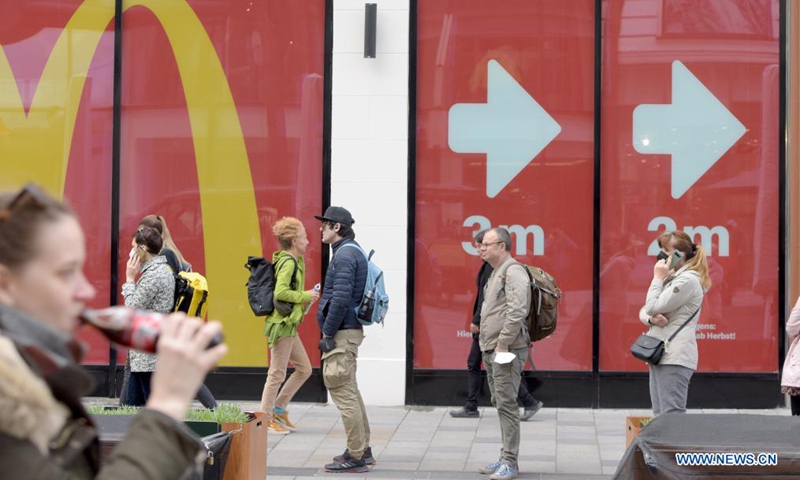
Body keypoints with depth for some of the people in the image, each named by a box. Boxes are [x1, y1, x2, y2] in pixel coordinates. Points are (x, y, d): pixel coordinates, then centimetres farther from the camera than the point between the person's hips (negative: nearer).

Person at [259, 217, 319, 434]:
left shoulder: (293, 261, 14)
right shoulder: (288, 262, -16)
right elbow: (280, 293, -27)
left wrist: (306, 296, 8)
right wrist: (305, 296, -17)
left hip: (288, 324, 10)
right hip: (281, 324, -10)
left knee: (304, 369, 14)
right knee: (278, 373, -1)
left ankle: (278, 408, 21)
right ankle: (265, 419, 8)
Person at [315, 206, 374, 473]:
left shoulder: (344, 255, -16)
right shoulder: (351, 252, 15)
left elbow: (340, 299, -24)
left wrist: (328, 335, -18)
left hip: (342, 333, -10)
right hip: (349, 331, 10)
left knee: (343, 392, -6)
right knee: (350, 391, 16)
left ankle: (355, 457, -2)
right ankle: (362, 450, 24)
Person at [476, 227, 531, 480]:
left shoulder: (513, 271, -13)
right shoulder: (496, 273, 19)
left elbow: (517, 312, -22)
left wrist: (503, 344, -20)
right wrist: (488, 345, 16)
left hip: (507, 351, -10)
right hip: (491, 351, 10)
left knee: (507, 405, -8)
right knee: (499, 404, 13)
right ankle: (505, 458, 20)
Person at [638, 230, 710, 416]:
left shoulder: (688, 280, -11)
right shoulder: (672, 278, 19)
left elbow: (653, 307, -16)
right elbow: (644, 311, 17)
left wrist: (658, 278, -4)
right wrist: (652, 318, -6)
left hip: (675, 357, -10)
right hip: (659, 354, 10)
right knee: (660, 416, 10)